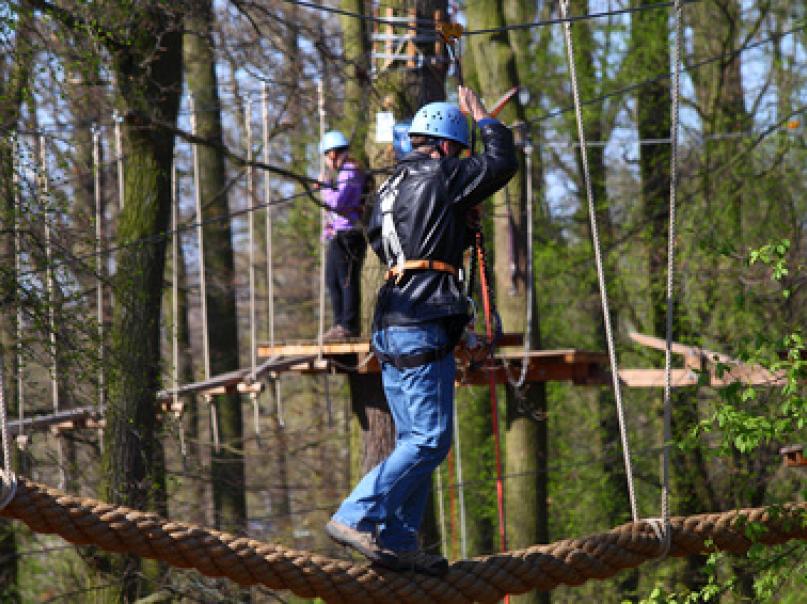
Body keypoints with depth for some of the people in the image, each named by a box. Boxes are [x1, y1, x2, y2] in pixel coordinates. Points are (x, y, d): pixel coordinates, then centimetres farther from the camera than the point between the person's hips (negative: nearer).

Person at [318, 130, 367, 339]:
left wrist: (325, 186, -8)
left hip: (348, 236, -11)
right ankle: (340, 323, 19)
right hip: (339, 236, 11)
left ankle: (348, 325, -10)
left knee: (347, 280, -9)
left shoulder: (350, 173, -12)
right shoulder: (345, 171, 19)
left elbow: (337, 202, -21)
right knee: (333, 280, 14)